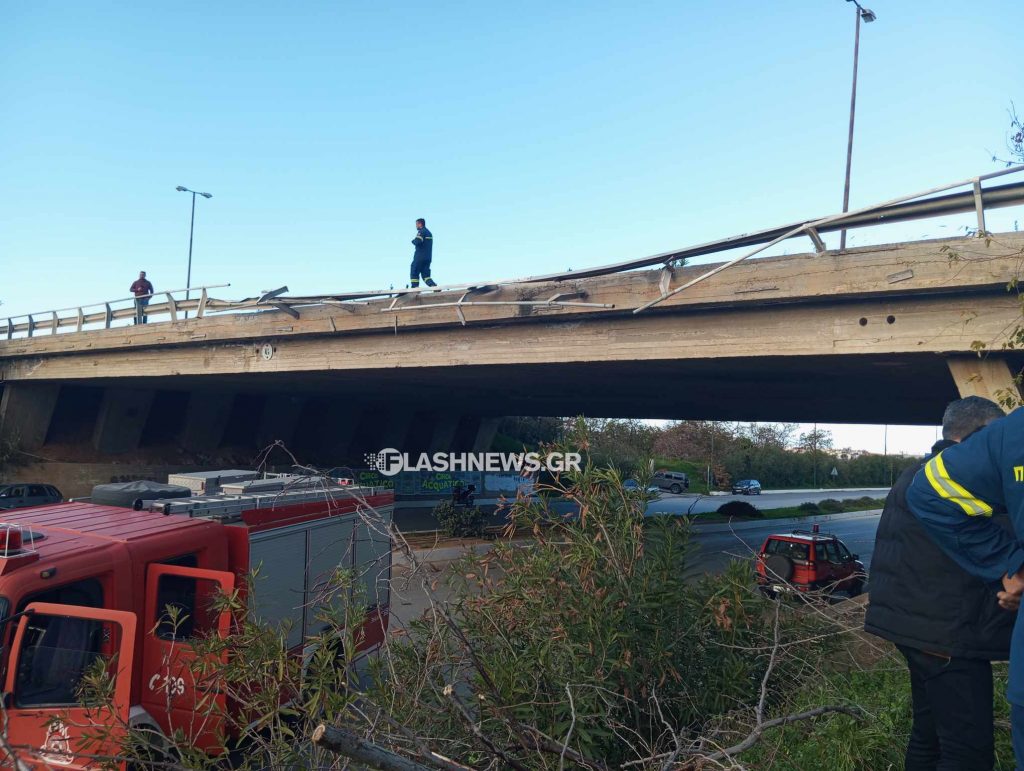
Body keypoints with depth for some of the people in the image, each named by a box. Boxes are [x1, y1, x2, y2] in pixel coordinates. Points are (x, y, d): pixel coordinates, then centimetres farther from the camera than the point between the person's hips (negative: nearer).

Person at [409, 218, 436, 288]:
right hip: (428, 257, 8)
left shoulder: (421, 232, -9)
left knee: (414, 273, 0)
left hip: (420, 257, -8)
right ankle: (433, 285, -12)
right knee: (425, 275, 8)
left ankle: (415, 288, -5)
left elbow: (417, 242, -22)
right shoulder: (429, 233, 20)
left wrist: (413, 241, 0)